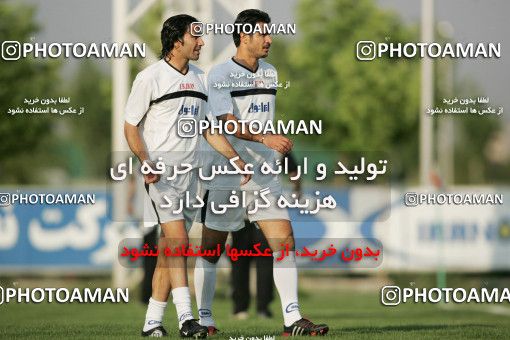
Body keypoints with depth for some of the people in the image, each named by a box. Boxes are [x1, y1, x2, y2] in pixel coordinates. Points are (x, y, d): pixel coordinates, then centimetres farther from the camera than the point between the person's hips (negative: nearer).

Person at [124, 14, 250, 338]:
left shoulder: (200, 78, 15)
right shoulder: (150, 77, -5)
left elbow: (209, 129, 21)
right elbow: (131, 126, -3)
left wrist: (237, 159, 12)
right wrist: (145, 162, -17)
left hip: (189, 172, 6)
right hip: (161, 171, -6)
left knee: (170, 247, 5)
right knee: (177, 240, -17)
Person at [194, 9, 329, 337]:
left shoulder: (270, 73, 13)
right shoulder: (220, 75, -9)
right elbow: (229, 124, -21)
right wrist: (265, 138, -35)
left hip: (265, 175, 6)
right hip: (227, 178, -6)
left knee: (285, 241, -7)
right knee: (211, 249, 3)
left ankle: (292, 319, -9)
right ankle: (204, 319, 16)